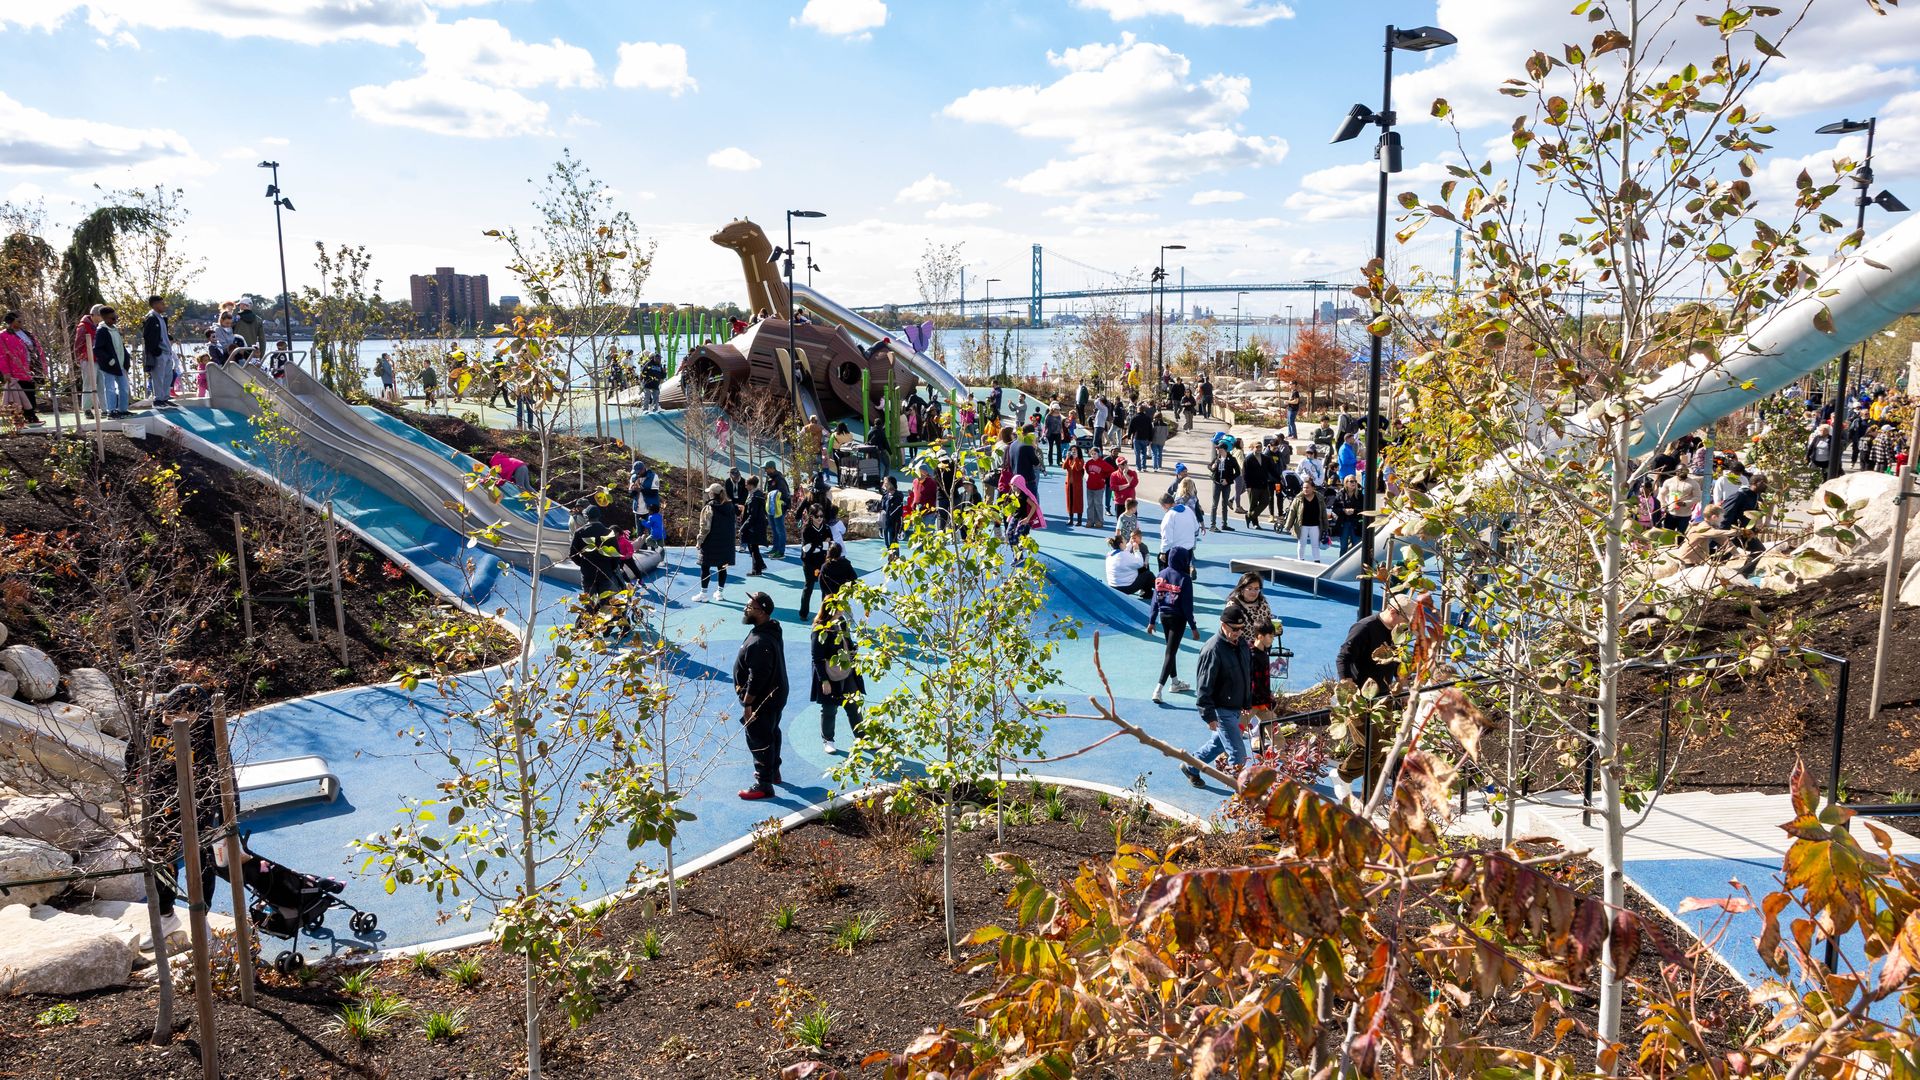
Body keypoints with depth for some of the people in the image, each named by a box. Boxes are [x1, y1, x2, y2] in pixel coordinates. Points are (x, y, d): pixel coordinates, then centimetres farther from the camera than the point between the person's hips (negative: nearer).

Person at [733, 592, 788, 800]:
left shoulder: (759, 642, -31)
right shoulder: (771, 631, 3)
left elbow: (757, 677, -29)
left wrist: (747, 704, -22)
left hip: (762, 702, -10)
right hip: (775, 696, 10)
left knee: (759, 741, 2)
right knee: (771, 734, 25)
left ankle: (764, 785, 11)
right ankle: (773, 771, 43)